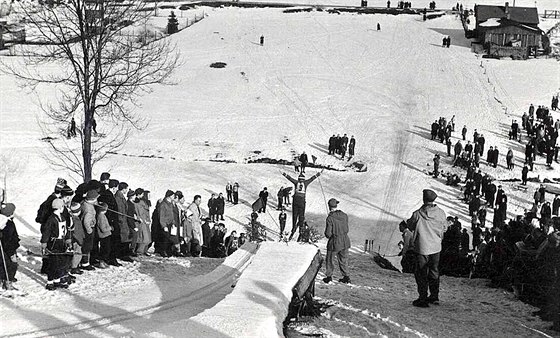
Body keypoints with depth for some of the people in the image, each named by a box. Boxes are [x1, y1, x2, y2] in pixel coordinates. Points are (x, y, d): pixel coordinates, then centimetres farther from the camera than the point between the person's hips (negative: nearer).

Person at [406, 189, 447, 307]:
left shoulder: (417, 214, -18)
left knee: (421, 274, 7)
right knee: (434, 271, 20)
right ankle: (434, 296, 27)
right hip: (436, 247, 4)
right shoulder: (441, 213, -8)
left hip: (422, 248, -4)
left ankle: (423, 299, 8)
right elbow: (444, 228, 7)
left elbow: (410, 226, -1)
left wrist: (409, 220, 18)